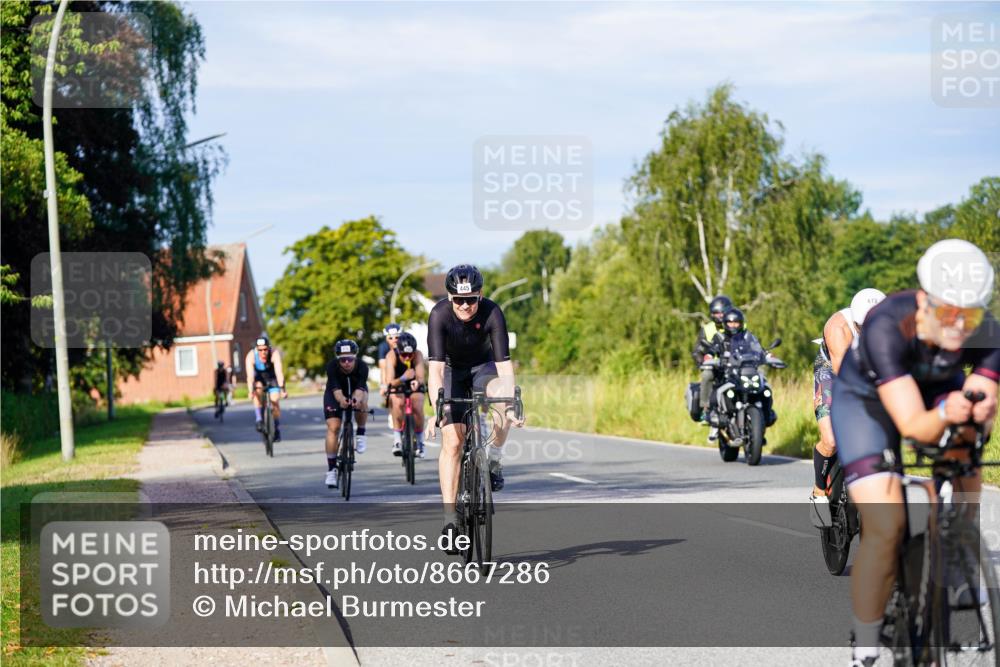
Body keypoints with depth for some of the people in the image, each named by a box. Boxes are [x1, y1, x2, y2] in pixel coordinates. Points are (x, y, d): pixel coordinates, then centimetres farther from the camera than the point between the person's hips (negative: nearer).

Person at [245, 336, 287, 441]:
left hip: (272, 377, 0)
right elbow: (250, 375, -40)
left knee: (274, 400, -14)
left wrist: (282, 389, -55)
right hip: (259, 378, 1)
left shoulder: (274, 354, -33)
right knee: (257, 391, -30)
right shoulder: (251, 356, -31)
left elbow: (279, 372, -43)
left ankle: (277, 430, 2)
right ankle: (259, 420, -26)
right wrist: (251, 391, -54)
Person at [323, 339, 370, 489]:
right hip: (335, 395, 0)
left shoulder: (362, 367, -32)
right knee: (333, 427, -13)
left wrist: (357, 399, -64)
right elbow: (336, 389, -41)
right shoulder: (332, 367, -32)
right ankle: (331, 469, -5)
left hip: (356, 391, 0)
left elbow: (360, 388, -42)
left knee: (361, 401, -35)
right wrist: (341, 400, -62)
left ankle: (360, 435, -11)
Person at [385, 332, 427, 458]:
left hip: (414, 387, 1)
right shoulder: (391, 356, -30)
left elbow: (421, 377, -39)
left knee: (417, 407, -26)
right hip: (397, 387, -1)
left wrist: (417, 382, -63)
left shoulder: (418, 355, -28)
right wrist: (403, 378, -59)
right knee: (398, 403, -33)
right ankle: (397, 440, -25)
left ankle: (419, 441, -3)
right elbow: (390, 382, -40)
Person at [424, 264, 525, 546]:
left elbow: (504, 364, -33)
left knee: (502, 394, -34)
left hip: (483, 366, 1)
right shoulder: (439, 315, -30)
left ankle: (493, 459, -11)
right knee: (452, 440, -13)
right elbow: (436, 368, -36)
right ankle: (450, 517, -9)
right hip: (452, 370, -1)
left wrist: (510, 407, -44)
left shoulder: (492, 313, -29)